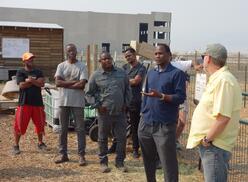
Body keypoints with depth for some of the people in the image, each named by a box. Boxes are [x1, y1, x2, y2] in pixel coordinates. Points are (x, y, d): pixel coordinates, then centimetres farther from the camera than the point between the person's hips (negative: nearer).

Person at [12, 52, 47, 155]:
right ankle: (16, 145, 10)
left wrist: (29, 80, -16)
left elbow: (41, 84, -7)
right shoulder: (20, 72, 1)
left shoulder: (38, 72, 8)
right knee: (20, 124, -2)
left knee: (40, 123, 10)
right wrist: (35, 81, -8)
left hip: (37, 102, 3)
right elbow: (22, 85, -13)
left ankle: (40, 143, 28)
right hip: (24, 102, -3)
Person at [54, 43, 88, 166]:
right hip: (63, 101, 3)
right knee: (63, 129, 9)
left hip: (77, 102, -3)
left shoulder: (82, 66, -1)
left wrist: (65, 84, -8)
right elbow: (57, 82, -7)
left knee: (80, 129, 1)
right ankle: (63, 154, 20)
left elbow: (82, 85, -13)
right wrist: (74, 82, -12)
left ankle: (81, 155, 8)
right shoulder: (61, 66, 7)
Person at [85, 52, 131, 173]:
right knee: (103, 138, 8)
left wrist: (126, 104, 7)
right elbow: (89, 93, 4)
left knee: (122, 138, 5)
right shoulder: (96, 75, 0)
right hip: (104, 113, -2)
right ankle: (103, 162, 22)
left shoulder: (121, 73, 7)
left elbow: (128, 90, 14)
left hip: (120, 112, 2)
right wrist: (98, 105, -4)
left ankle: (120, 162, 19)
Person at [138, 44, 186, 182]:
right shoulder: (151, 73, 14)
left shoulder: (177, 73, -5)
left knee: (168, 162, -3)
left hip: (165, 125, -6)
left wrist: (161, 96, -24)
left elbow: (181, 97, -12)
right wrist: (143, 114, 15)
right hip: (146, 123, 6)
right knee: (148, 159, 17)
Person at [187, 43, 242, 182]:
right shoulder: (218, 78, 12)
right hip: (210, 143, 10)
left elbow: (222, 117, -28)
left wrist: (207, 139, -18)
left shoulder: (223, 80, -21)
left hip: (214, 145, -10)